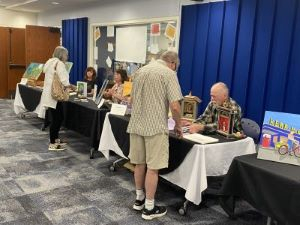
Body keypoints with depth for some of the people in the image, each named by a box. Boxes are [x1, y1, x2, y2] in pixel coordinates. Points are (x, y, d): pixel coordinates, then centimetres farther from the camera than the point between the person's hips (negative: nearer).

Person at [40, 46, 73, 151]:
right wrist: (70, 86, -1)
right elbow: (63, 82, -21)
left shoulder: (51, 62, 19)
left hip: (50, 95, 10)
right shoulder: (59, 63, -12)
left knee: (59, 117, 18)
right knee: (56, 119, -3)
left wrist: (66, 85, 12)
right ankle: (52, 144, 4)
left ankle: (55, 139, 29)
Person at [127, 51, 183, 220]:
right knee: (152, 167, 2)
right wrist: (178, 125, 2)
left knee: (140, 163, 16)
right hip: (155, 127, -6)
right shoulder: (169, 73, -7)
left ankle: (139, 199, 30)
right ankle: (149, 208, 11)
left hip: (136, 125, 7)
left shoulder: (140, 71, 13)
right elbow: (175, 106, -14)